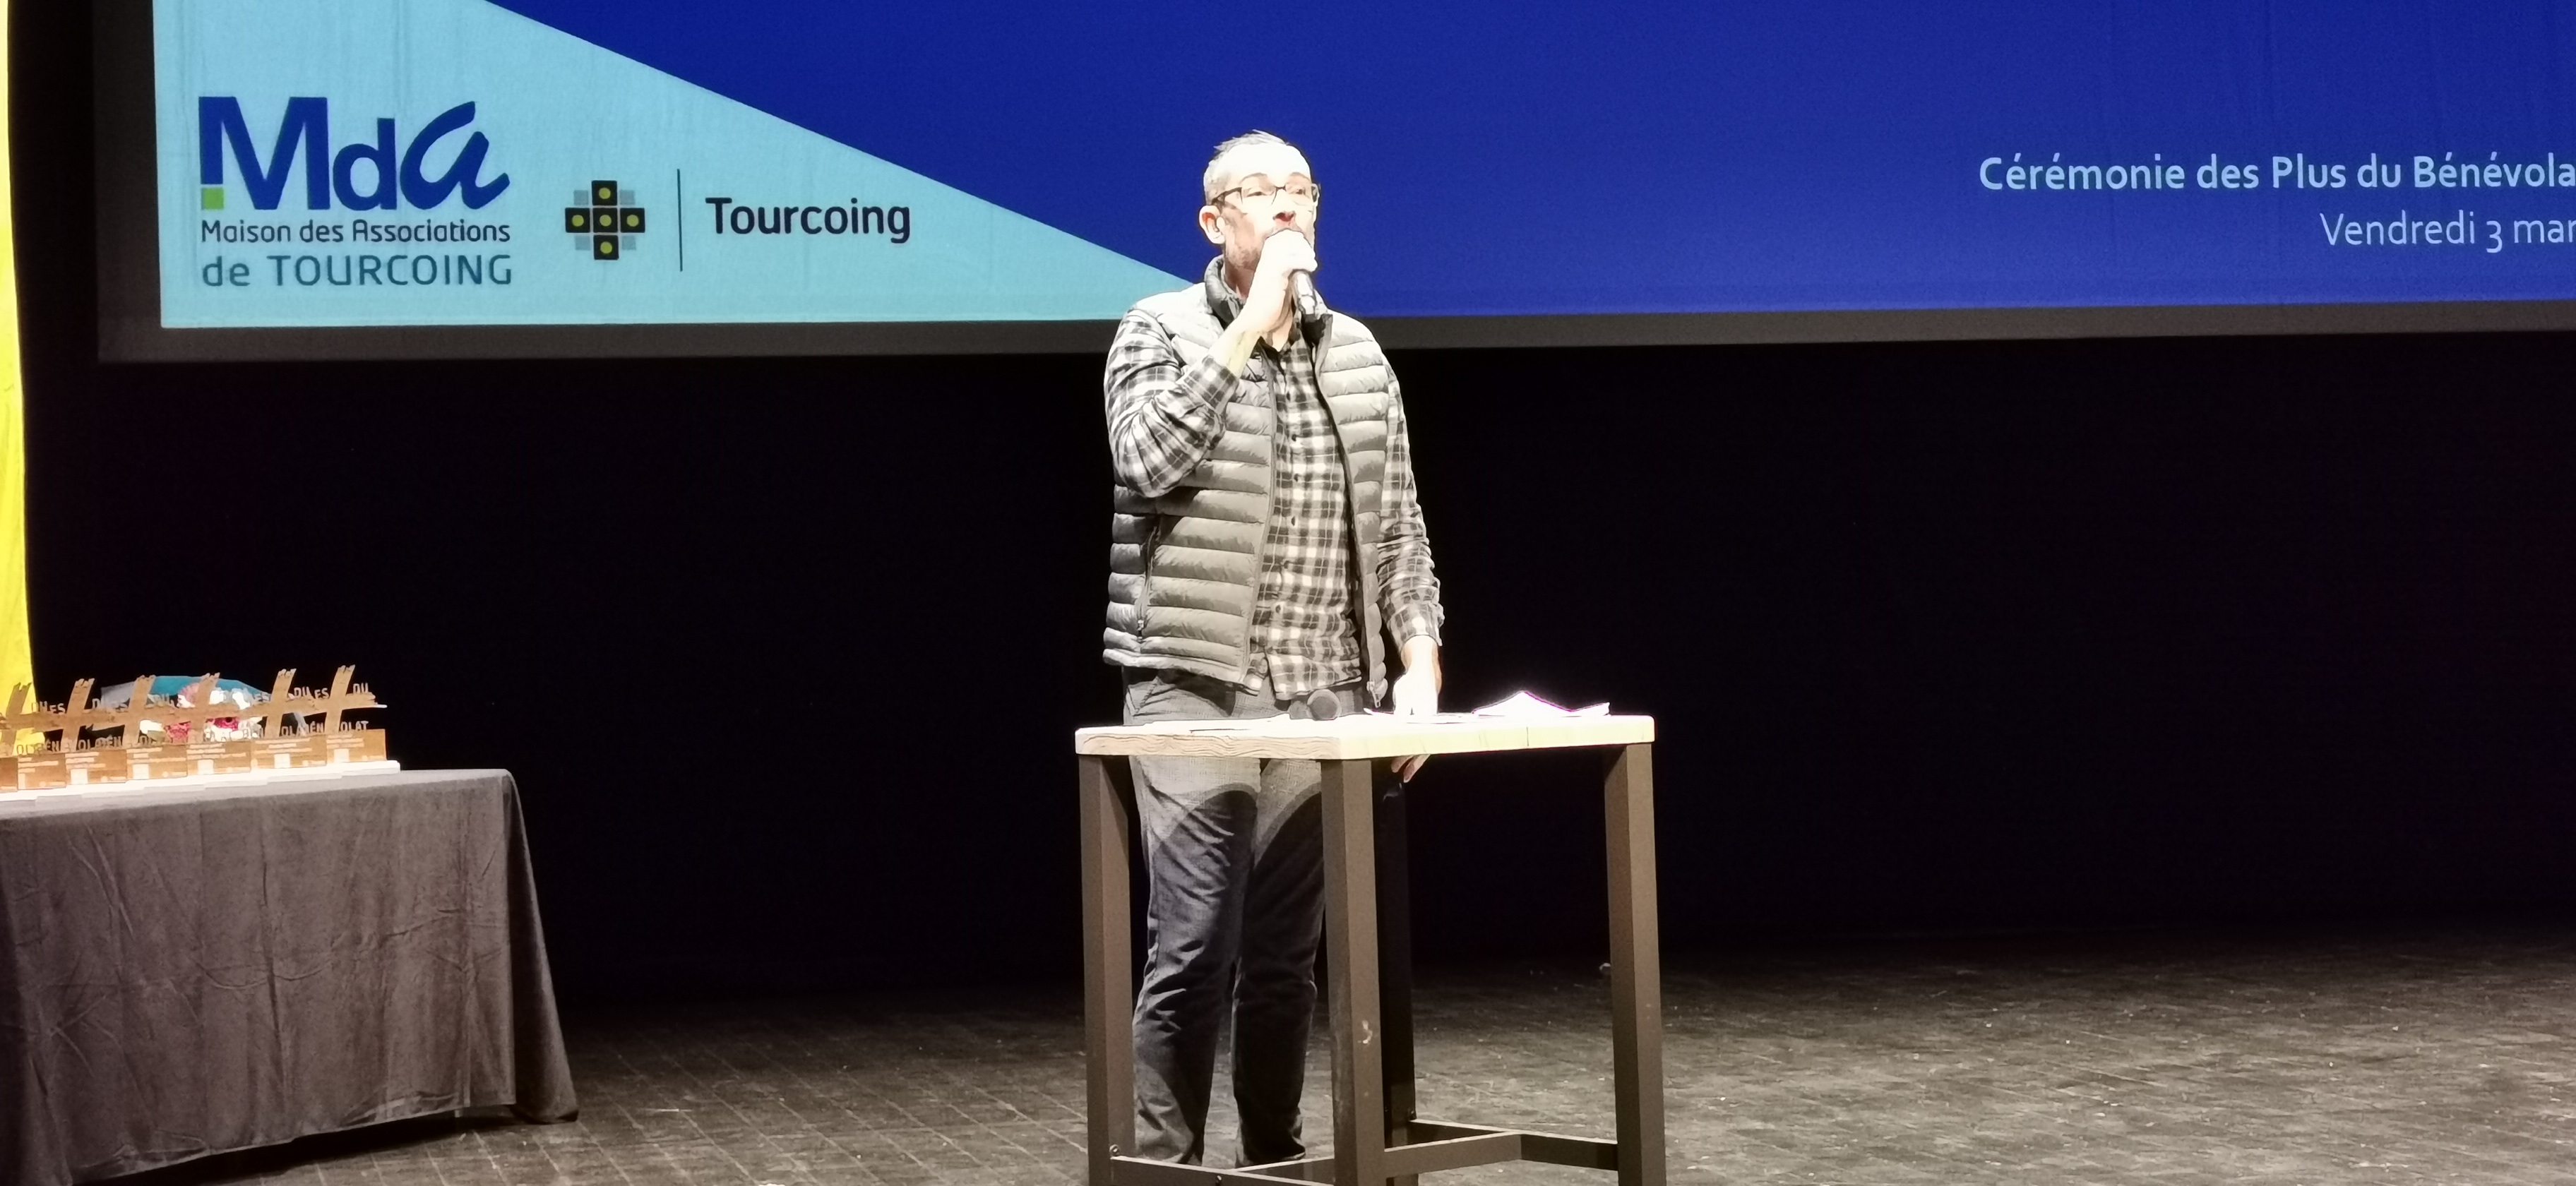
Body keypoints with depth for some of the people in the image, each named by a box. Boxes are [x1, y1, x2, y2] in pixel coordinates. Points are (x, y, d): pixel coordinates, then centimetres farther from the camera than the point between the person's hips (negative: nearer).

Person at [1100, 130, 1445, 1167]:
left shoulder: (1357, 353, 13)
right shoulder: (1161, 333, -1)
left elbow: (1398, 526, 14)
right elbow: (1151, 461, -20)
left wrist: (1419, 661, 3)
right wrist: (1251, 324, -17)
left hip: (1321, 704, 4)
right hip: (1196, 697, -4)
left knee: (1286, 958, 9)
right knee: (1194, 954, -9)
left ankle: (1277, 1163, 18)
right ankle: (1163, 1167, -2)